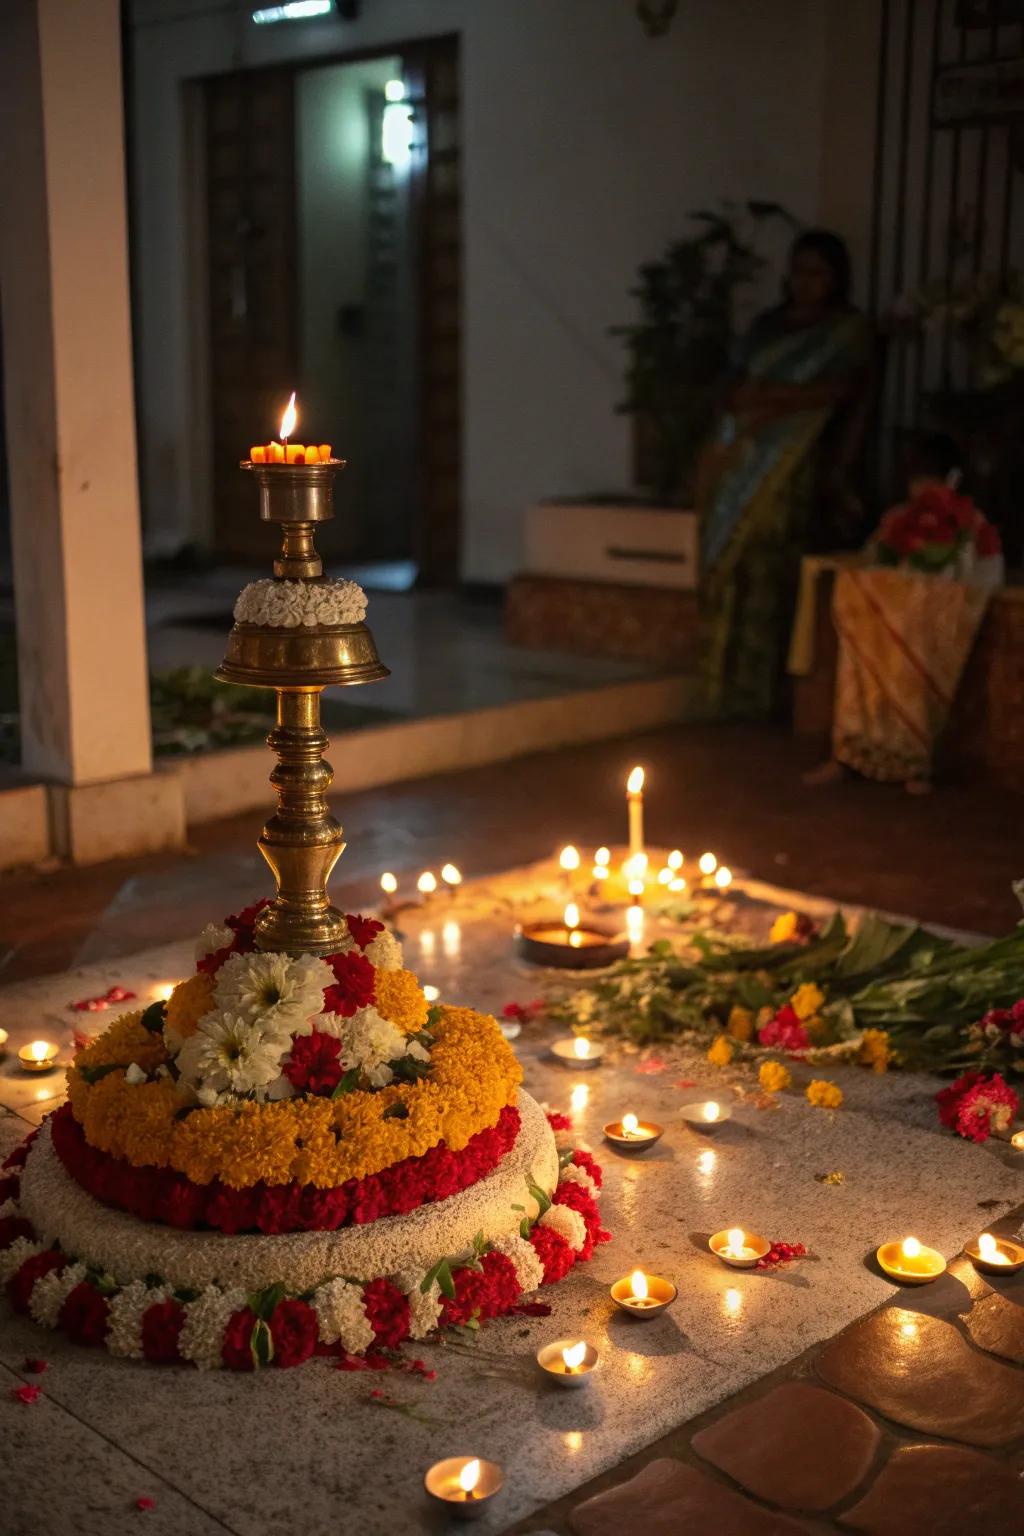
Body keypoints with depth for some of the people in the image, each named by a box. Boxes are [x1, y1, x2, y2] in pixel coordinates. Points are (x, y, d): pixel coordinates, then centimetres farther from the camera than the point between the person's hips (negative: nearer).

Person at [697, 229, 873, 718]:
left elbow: (838, 390, -8)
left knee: (765, 572, -12)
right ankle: (725, 684, 2)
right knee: (725, 563, -1)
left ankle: (755, 690, -9)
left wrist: (768, 395, -8)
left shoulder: (847, 329, 6)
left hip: (789, 462, -5)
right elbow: (736, 390, 14)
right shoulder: (769, 324, 21)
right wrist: (747, 399, -9)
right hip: (739, 457, 5)